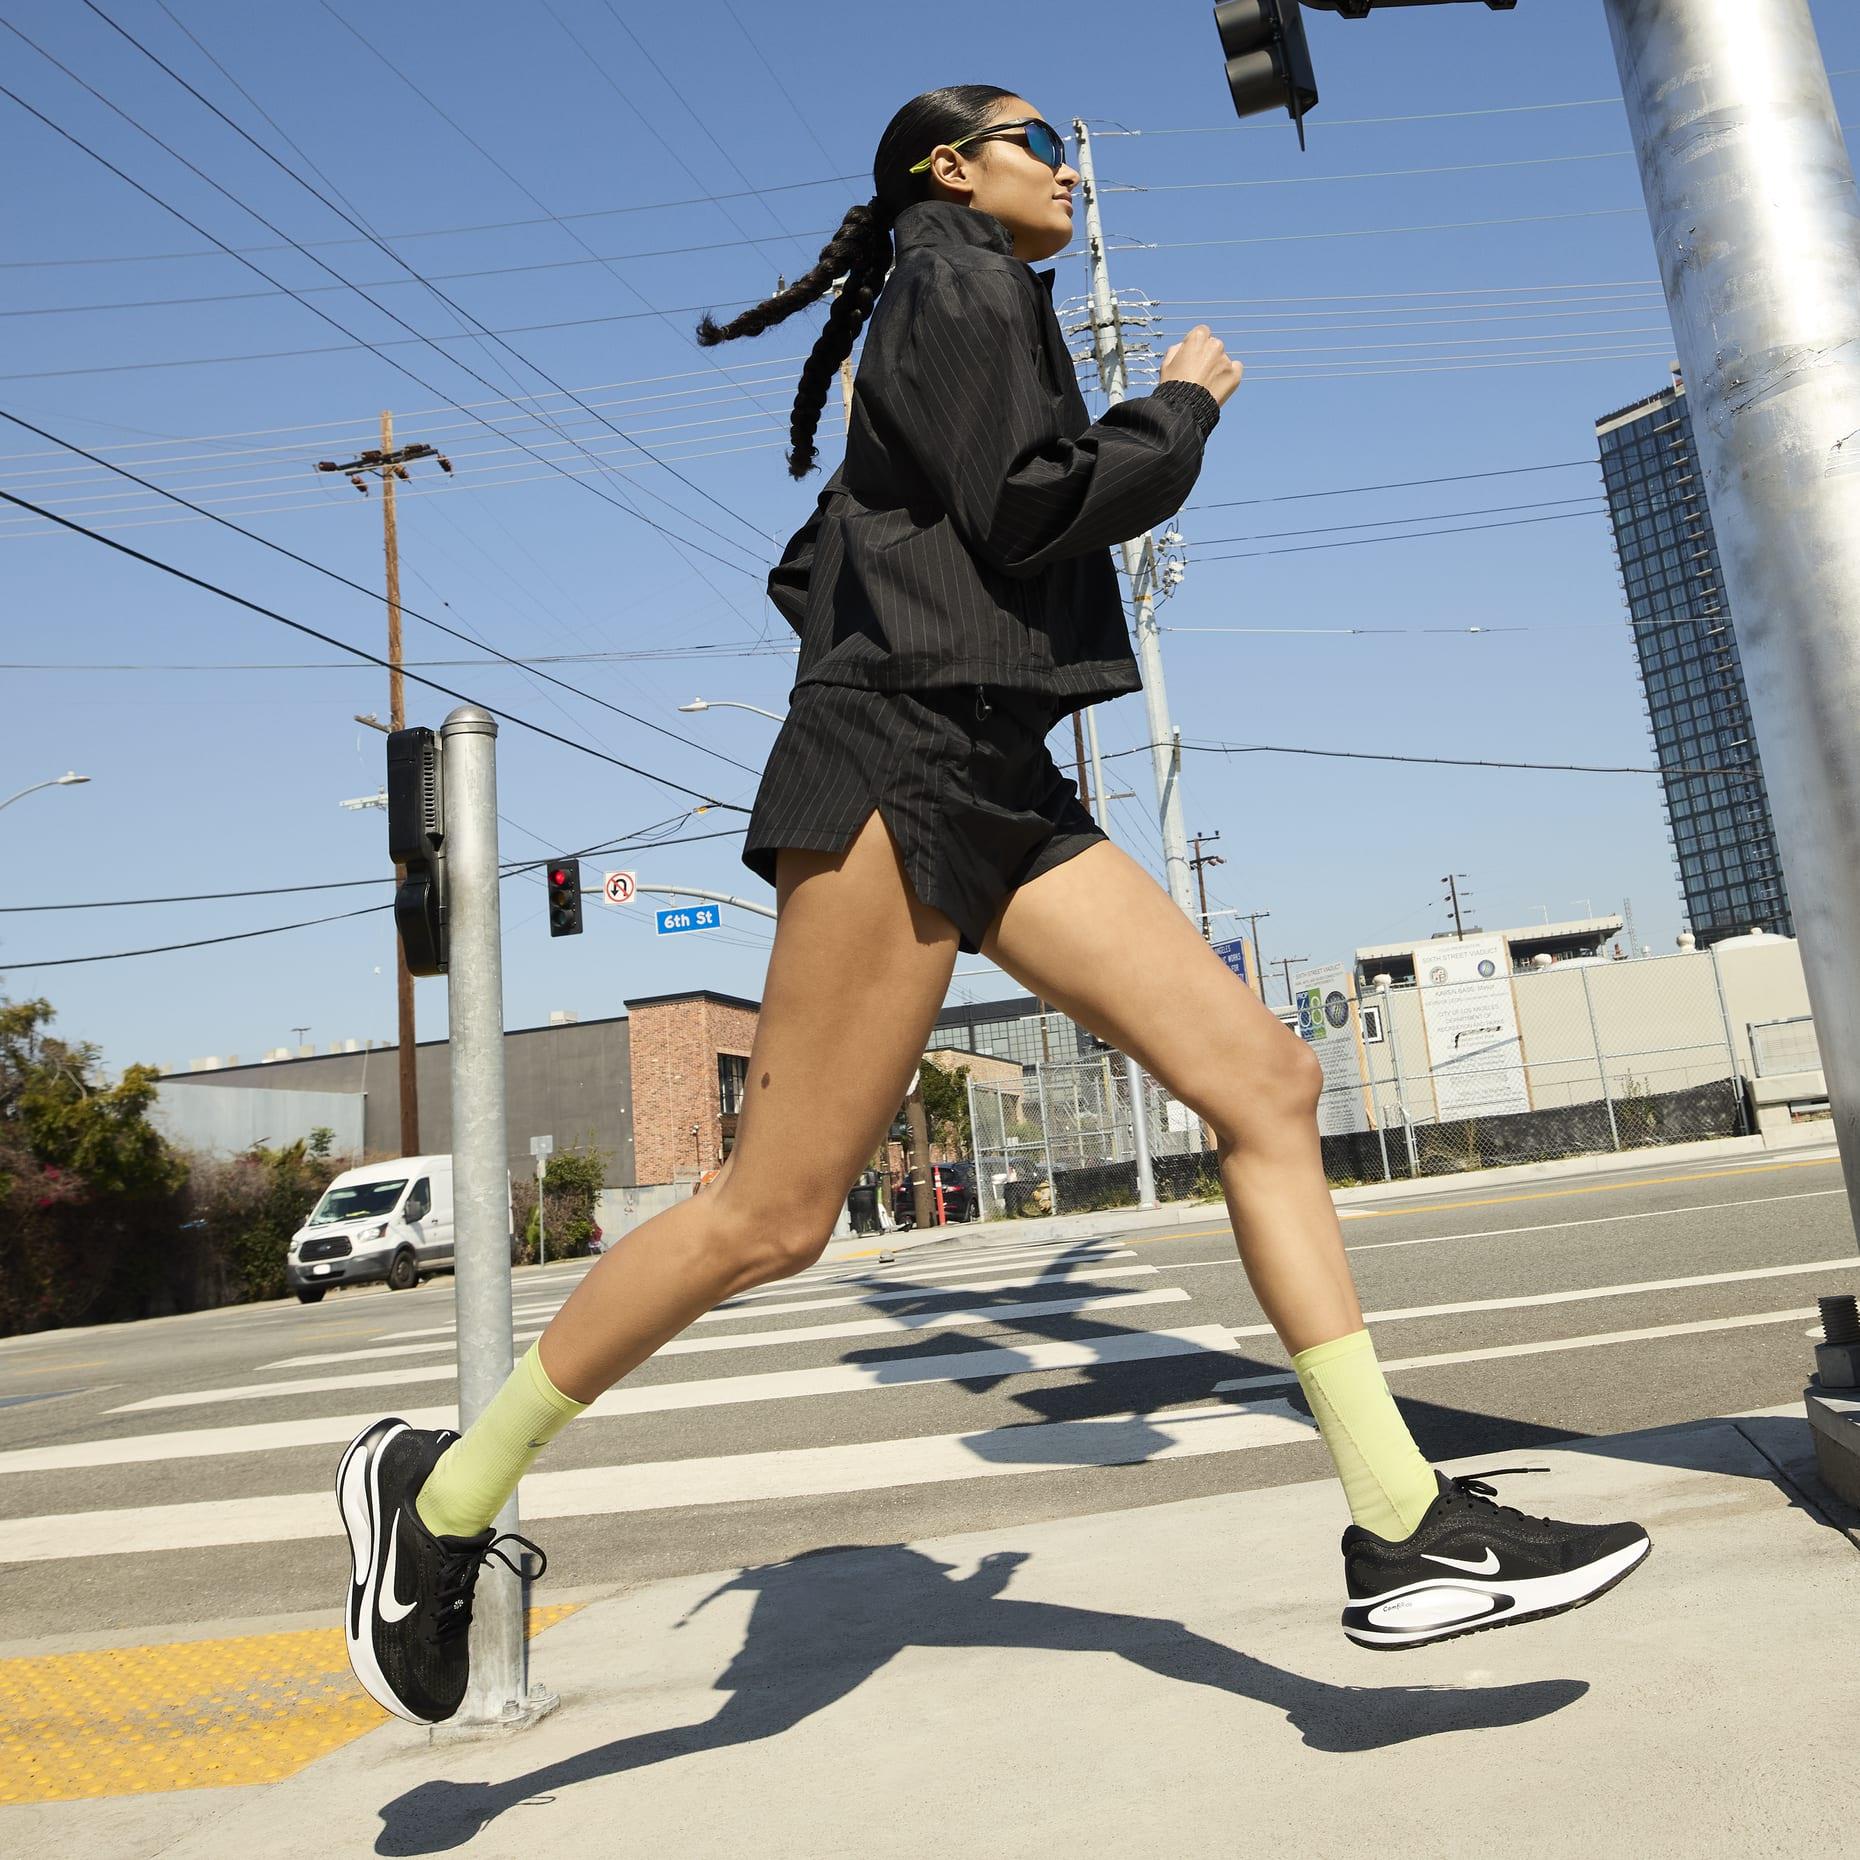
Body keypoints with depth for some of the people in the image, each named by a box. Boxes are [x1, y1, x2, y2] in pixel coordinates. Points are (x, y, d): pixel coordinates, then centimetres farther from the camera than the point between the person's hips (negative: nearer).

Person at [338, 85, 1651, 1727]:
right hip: (900, 768, -9)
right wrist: (1182, 412, 3)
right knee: (775, 1214, -11)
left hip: (998, 785, 10)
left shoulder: (969, 311, 31)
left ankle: (1407, 1532, 0)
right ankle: (446, 1489, 7)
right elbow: (1031, 505, -11)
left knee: (1269, 1078, -2)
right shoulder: (958, 279, 5)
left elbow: (808, 569, 29)